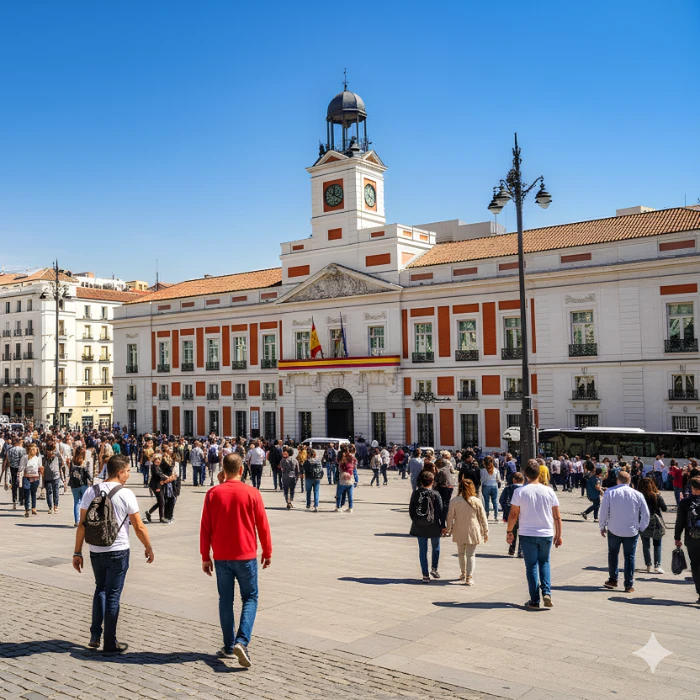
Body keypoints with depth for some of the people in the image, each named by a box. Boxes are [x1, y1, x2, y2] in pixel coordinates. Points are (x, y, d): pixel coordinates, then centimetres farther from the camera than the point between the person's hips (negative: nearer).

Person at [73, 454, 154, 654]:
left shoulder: (91, 492, -1)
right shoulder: (126, 494, -12)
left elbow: (82, 525, -1)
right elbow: (139, 527, -8)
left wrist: (77, 552, 6)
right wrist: (148, 548, 6)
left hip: (95, 551, 4)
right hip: (118, 551, -4)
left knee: (100, 589, 23)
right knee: (113, 595, 6)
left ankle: (95, 635, 20)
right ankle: (110, 644, 14)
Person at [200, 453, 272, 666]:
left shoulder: (213, 493, -3)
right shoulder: (252, 493, -8)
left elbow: (205, 528, 0)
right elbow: (262, 525, -3)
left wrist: (205, 556, 9)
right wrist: (267, 552, 9)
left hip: (221, 557, 2)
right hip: (246, 555, -2)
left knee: (226, 600, 13)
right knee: (250, 598, 8)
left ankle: (229, 647, 17)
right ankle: (241, 641, -9)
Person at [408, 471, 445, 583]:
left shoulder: (415, 493, -3)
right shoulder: (435, 494, -11)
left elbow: (411, 510, 2)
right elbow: (440, 511, -9)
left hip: (419, 527, 2)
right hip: (433, 527, -2)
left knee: (422, 550, 8)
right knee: (436, 548, 20)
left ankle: (425, 575, 9)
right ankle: (434, 568, 16)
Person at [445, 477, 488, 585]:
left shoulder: (454, 501, -9)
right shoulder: (476, 501, -9)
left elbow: (450, 517, -3)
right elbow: (482, 518, -3)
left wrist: (449, 529, 12)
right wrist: (486, 532, 7)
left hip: (459, 532, 1)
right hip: (472, 531, -1)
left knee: (461, 553, 20)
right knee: (471, 554, 6)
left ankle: (463, 573, 33)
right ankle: (469, 577, -3)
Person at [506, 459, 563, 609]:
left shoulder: (519, 492, -8)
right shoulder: (549, 491, -2)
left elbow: (513, 515, -7)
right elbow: (557, 516, 2)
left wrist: (509, 531, 6)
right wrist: (558, 535, 12)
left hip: (528, 535, -2)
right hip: (547, 534, 2)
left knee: (531, 566, 7)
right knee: (544, 563, 20)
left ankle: (534, 600, 9)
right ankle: (546, 592, 4)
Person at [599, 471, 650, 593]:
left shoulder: (609, 492, -7)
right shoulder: (638, 494, -3)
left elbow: (603, 511, -5)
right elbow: (646, 513, 1)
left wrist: (602, 527, 7)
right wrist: (641, 528, 13)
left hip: (614, 530, -1)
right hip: (632, 531, 1)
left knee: (613, 554, 18)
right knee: (629, 556, 9)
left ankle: (613, 580, 22)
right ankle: (629, 585, 9)